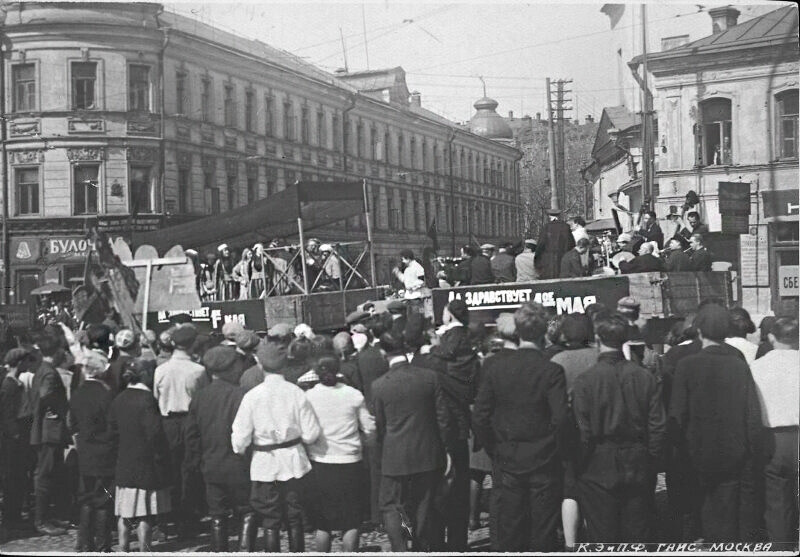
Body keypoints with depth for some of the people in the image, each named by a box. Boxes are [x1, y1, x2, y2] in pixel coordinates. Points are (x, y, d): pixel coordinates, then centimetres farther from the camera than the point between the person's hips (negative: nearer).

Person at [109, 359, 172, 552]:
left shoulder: (118, 400, 5)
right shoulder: (147, 399, -16)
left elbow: (113, 431, 10)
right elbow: (154, 433, -17)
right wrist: (162, 459, -7)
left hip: (124, 465, 7)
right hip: (145, 465, -7)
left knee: (124, 514, 12)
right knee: (147, 515, 0)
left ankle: (123, 549, 17)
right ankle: (144, 549, 3)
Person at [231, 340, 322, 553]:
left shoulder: (252, 396, -11)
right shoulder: (296, 393, -9)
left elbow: (240, 440, -10)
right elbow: (311, 434, -8)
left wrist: (241, 449, 11)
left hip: (265, 465, -1)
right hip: (294, 462, 1)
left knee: (270, 522, 7)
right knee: (294, 520, 12)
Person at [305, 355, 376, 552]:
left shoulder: (308, 397, -5)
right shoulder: (354, 395, -4)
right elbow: (369, 430, 1)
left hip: (320, 463, 1)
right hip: (349, 462, -1)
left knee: (322, 524, 10)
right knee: (351, 523, 8)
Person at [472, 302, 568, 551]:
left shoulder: (494, 365, -4)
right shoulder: (551, 371, -13)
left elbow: (479, 417, -4)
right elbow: (560, 418, -16)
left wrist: (494, 451, 8)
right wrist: (551, 447, 2)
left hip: (507, 461, 2)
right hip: (544, 463, -2)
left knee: (508, 533, 9)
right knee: (543, 534, 7)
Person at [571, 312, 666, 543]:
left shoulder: (585, 380, -13)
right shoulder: (645, 377, -3)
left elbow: (582, 431, -12)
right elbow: (658, 426, -1)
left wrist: (579, 469, 0)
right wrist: (650, 463, 10)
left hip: (599, 470, -3)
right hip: (637, 469, 3)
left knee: (602, 539, 5)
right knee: (637, 535, 12)